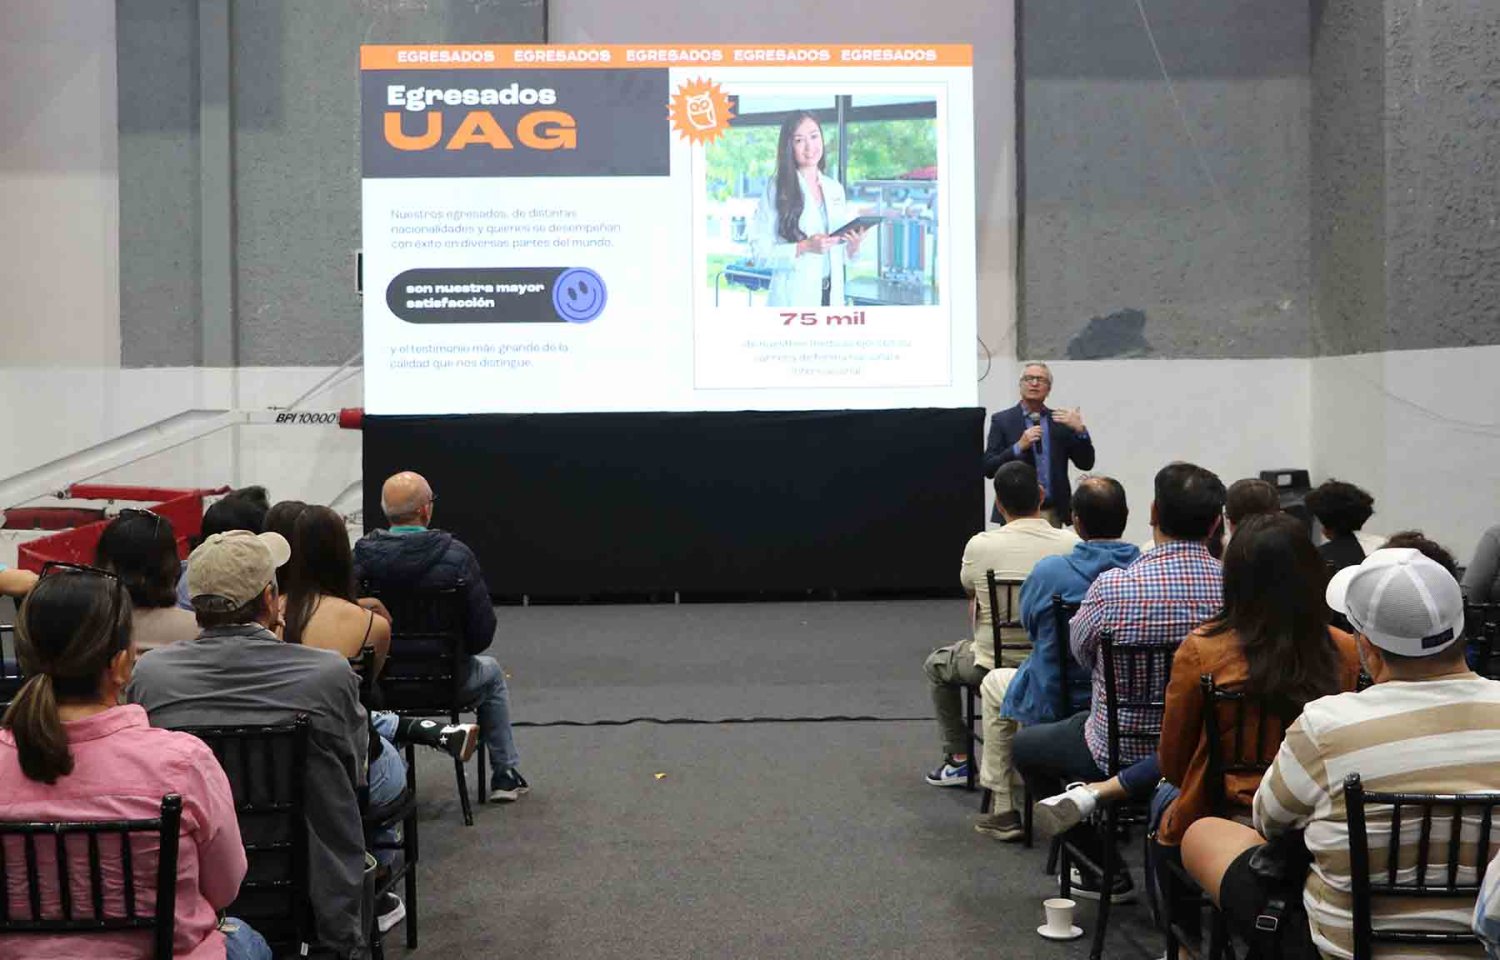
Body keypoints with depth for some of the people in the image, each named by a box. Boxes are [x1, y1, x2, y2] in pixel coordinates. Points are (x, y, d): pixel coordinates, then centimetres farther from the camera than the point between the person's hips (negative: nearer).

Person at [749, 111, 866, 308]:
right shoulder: (777, 189, -6)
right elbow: (760, 251, -10)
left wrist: (853, 246, -4)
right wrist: (804, 247, -20)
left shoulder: (836, 189, 10)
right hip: (793, 299, -4)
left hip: (832, 297, 5)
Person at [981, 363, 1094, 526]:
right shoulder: (1002, 420, 3)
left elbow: (1086, 463, 6)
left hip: (1053, 513, 2)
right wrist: (1019, 446, -17)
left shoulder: (1060, 420, 10)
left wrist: (1080, 430, -9)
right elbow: (988, 468, -4)